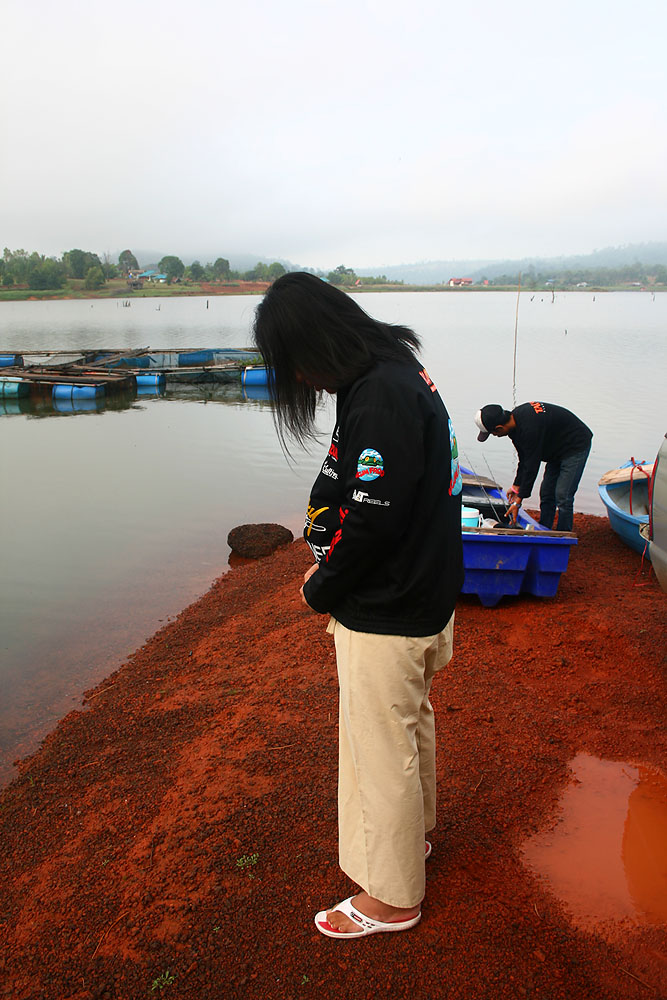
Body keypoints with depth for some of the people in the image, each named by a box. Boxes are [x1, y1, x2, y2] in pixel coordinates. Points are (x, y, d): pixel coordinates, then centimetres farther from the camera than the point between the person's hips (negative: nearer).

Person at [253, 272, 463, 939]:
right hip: (421, 597, 10)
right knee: (409, 725, 27)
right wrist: (327, 566, 3)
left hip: (385, 618, -10)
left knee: (381, 749, 8)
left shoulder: (381, 396, -26)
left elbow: (373, 521, -27)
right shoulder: (397, 374, 6)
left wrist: (319, 592, -11)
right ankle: (412, 833, 51)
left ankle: (390, 897, 30)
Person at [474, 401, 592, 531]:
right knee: (546, 494, 9)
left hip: (576, 446, -9)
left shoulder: (530, 429, -35)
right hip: (558, 449, 10)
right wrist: (516, 485, 9)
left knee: (562, 497, -13)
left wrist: (518, 501, -22)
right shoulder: (514, 418, -7)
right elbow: (524, 459, 4)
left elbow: (531, 467, -29)